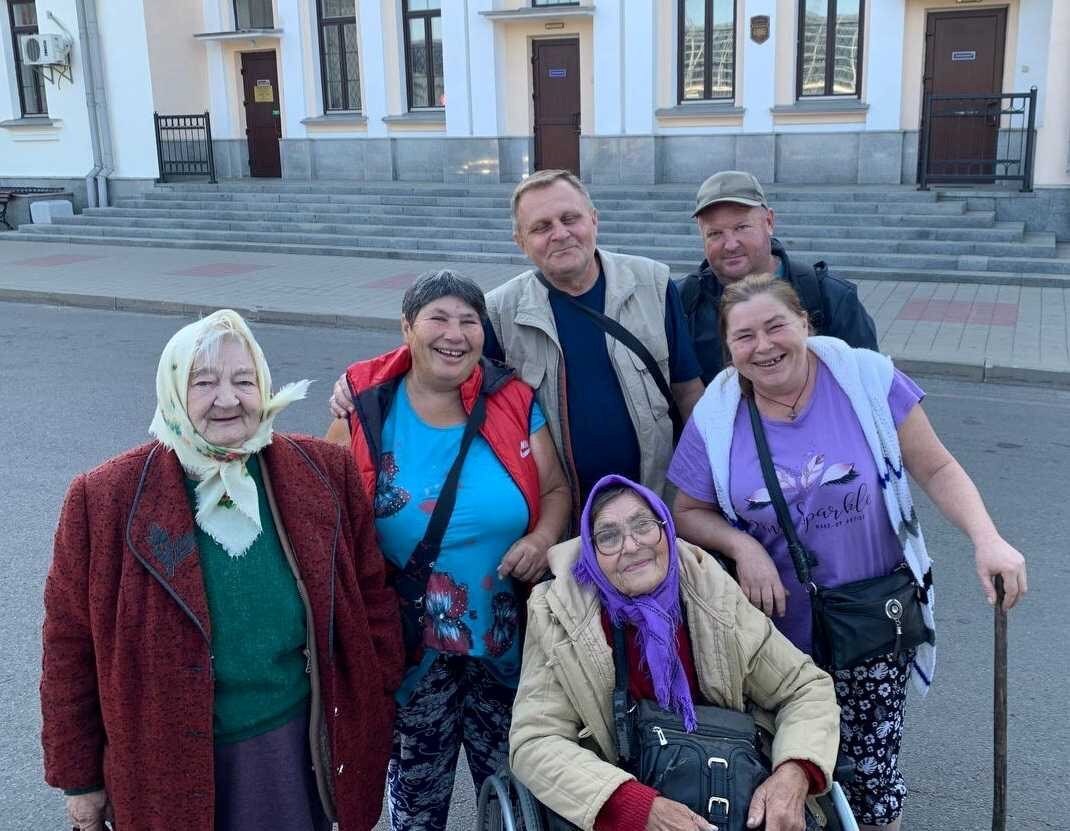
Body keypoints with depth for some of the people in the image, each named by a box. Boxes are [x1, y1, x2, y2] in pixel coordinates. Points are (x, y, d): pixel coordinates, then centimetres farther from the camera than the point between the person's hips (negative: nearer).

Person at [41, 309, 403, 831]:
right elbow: (71, 646, -5)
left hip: (298, 749, 2)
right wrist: (78, 778, 0)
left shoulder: (326, 474, -7)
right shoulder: (104, 500, -13)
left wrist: (377, 708, 5)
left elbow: (371, 597, 2)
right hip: (173, 768, -1)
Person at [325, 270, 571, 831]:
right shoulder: (366, 407, -8)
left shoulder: (515, 403, -4)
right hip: (409, 644, -1)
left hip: (506, 639, 1)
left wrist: (542, 539, -16)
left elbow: (555, 489, 3)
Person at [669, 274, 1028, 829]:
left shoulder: (867, 379, -10)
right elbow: (689, 512, 3)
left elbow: (936, 469, -5)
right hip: (775, 625, 1)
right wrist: (742, 545, -16)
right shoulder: (714, 418, -6)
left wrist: (987, 539, -20)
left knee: (871, 774, 7)